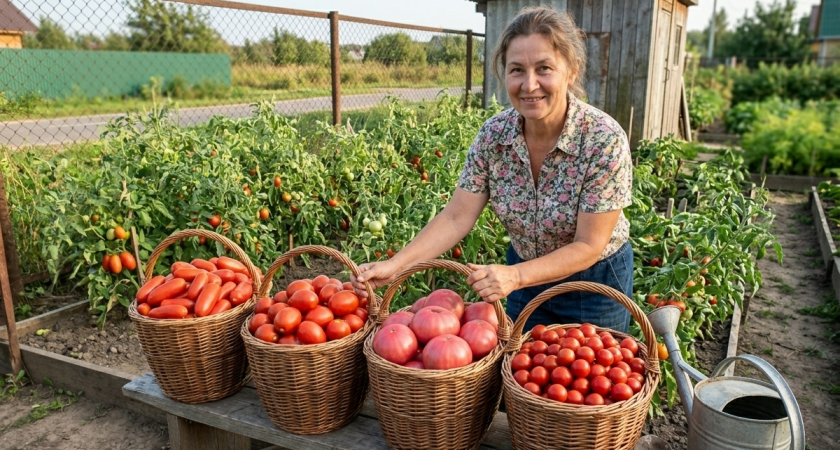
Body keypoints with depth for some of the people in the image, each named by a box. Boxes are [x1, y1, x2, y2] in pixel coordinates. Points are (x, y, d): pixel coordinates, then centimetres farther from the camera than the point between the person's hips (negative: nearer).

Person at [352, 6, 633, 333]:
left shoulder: (604, 140, -27)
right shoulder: (493, 134, -16)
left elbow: (588, 246, -24)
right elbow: (456, 218, -15)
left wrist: (514, 276, -36)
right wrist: (393, 266, -26)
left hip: (593, 280, -3)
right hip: (524, 274, 3)